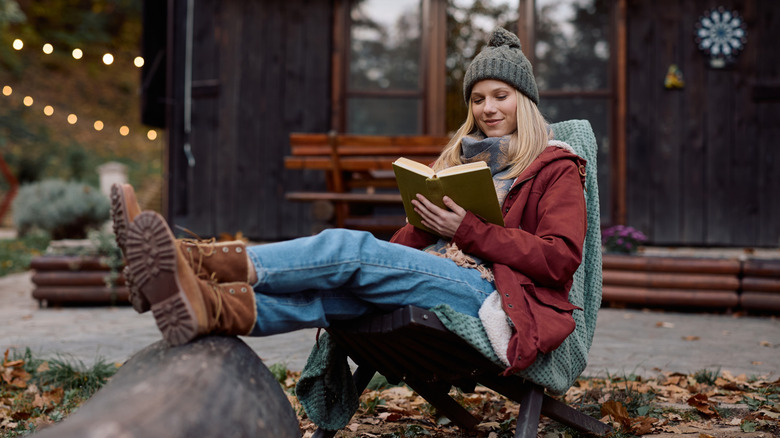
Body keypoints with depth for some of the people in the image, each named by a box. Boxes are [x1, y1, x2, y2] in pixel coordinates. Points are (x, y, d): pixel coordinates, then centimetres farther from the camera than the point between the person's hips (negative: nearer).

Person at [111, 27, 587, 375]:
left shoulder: (556, 166, 11)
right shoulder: (461, 158, 30)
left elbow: (561, 257, -4)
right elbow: (417, 236, 24)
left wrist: (470, 230, -10)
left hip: (493, 294, -6)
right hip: (434, 278, 6)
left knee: (349, 247, -29)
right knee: (333, 290, -28)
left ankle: (194, 259, -41)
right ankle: (207, 306, -54)